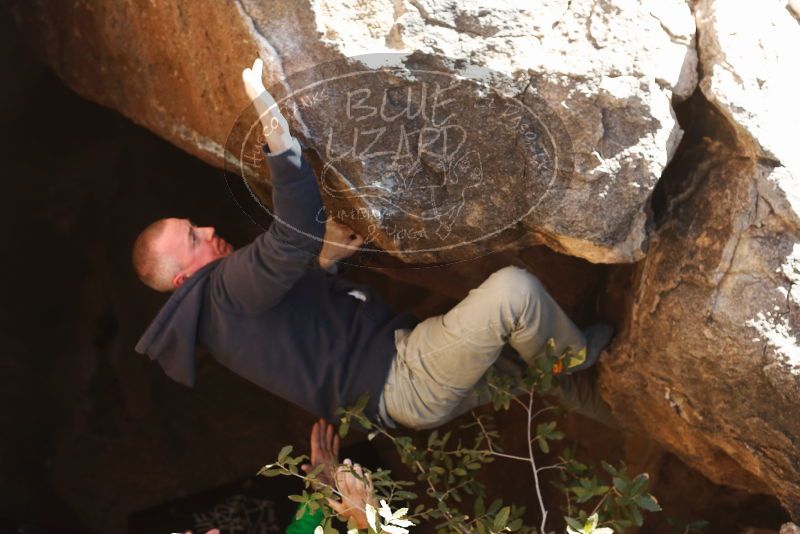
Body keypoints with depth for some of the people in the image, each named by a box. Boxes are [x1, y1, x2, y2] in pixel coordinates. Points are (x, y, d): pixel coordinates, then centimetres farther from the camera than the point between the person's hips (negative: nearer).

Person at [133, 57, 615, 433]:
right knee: (513, 291, -19)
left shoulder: (227, 303, 17)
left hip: (396, 361, 11)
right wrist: (279, 136, -41)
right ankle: (583, 359, 9)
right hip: (399, 383, -11)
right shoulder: (225, 289, -17)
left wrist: (325, 260, 7)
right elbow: (289, 244, -35)